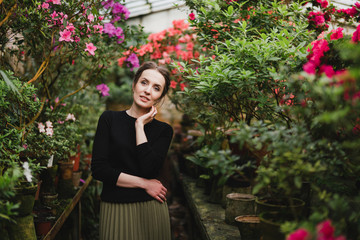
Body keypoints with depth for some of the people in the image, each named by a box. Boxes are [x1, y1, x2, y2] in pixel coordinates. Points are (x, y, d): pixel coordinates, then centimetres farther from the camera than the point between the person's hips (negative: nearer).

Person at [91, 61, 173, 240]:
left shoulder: (164, 130, 3)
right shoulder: (110, 119, 0)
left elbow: (149, 169, -14)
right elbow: (98, 169, -8)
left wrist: (140, 125, -10)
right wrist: (143, 183, -10)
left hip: (151, 210, 1)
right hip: (115, 209, -1)